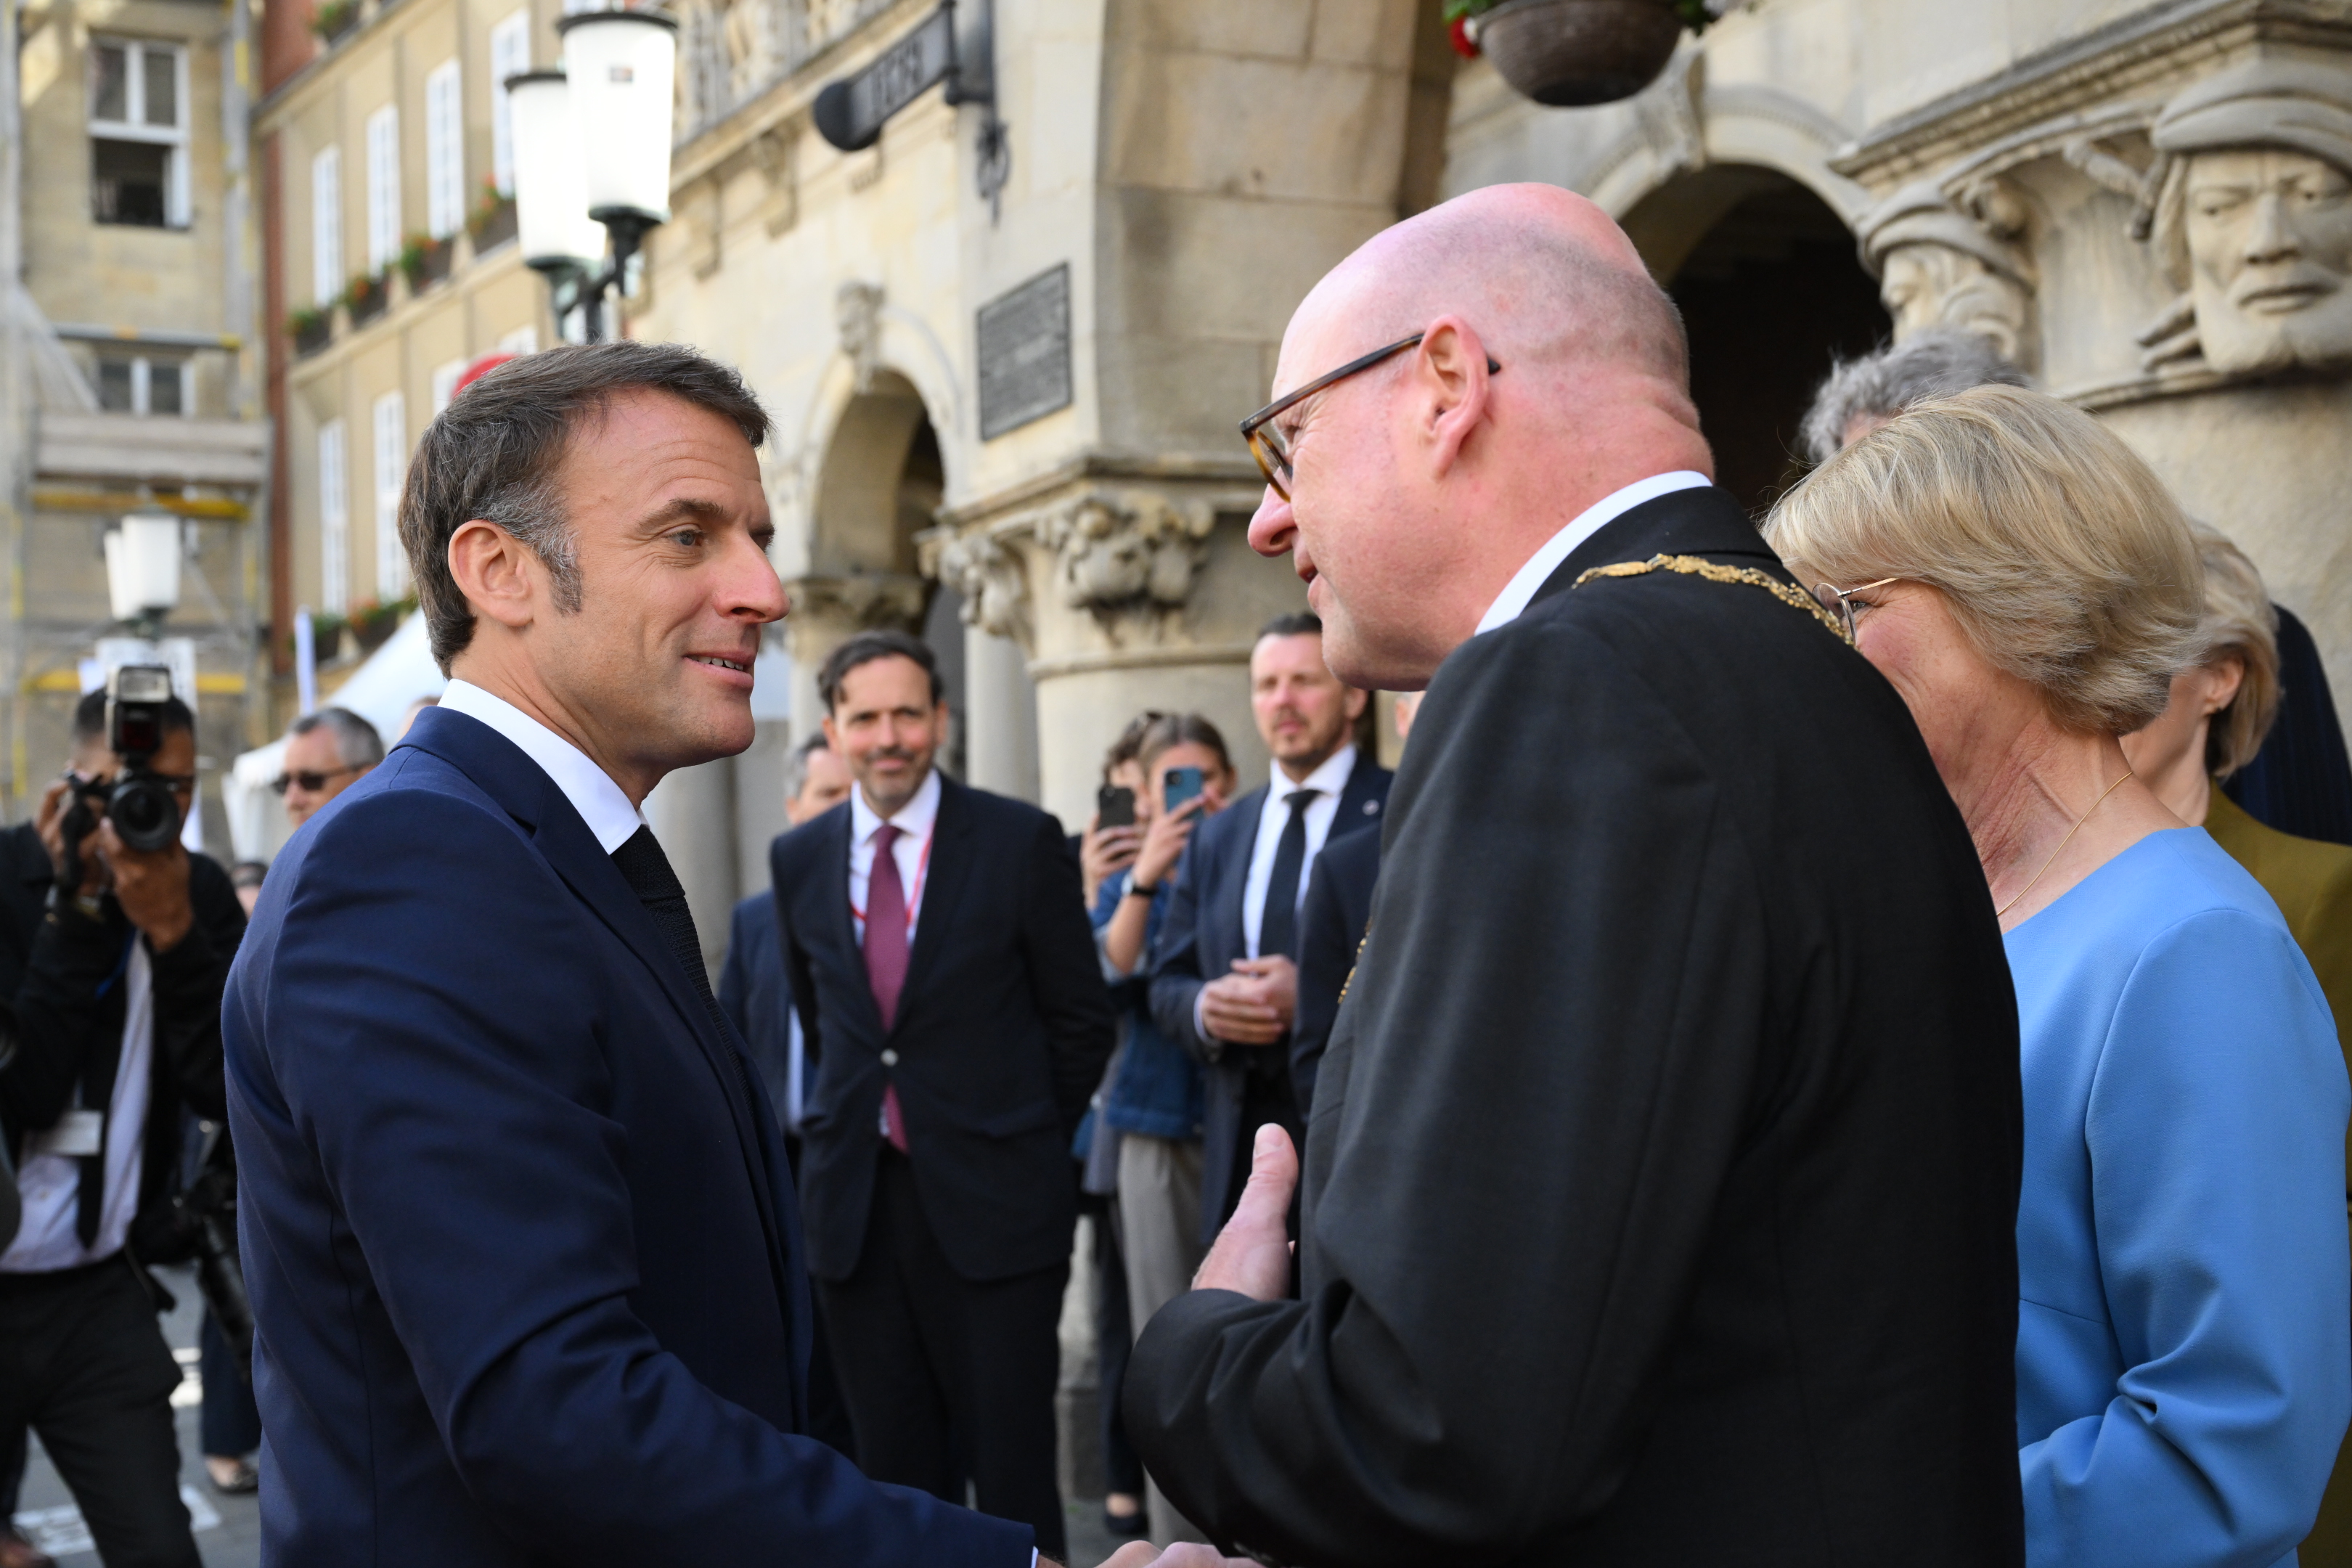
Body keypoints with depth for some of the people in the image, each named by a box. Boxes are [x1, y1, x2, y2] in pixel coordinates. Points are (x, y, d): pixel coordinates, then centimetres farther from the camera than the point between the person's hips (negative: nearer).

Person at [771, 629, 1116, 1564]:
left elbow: (1081, 1023, 3)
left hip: (990, 1203, -3)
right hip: (855, 1202, 3)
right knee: (895, 1475, 8)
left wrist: (1020, 1144, 6)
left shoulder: (1020, 842, -2)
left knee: (1011, 1476, -2)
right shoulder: (798, 859, 8)